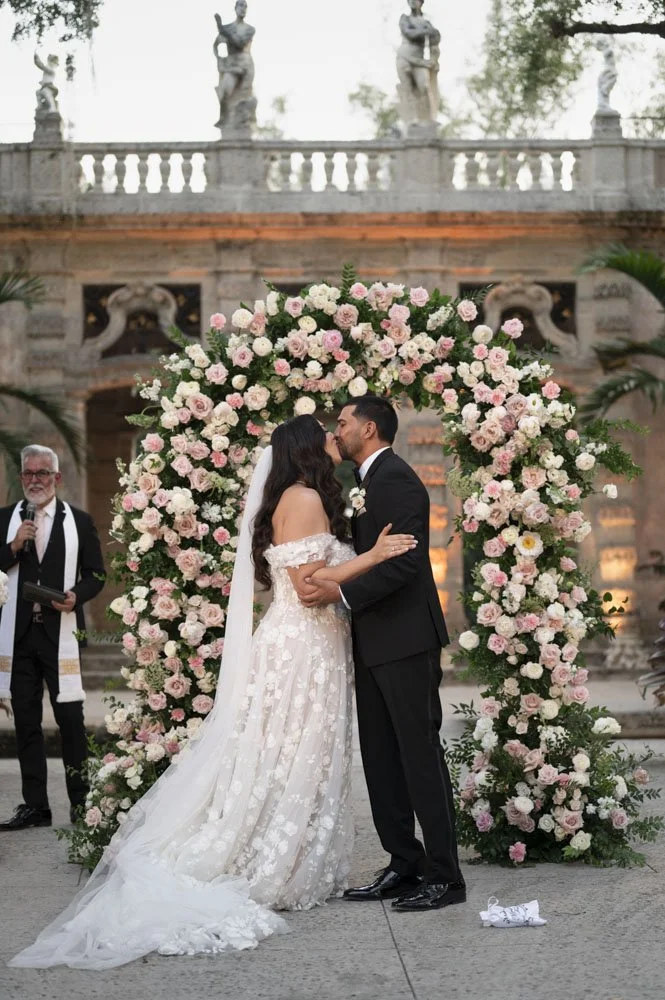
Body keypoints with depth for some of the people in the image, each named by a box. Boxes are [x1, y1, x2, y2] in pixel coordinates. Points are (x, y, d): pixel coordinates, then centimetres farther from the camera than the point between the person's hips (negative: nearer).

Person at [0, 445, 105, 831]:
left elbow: (96, 575, 7)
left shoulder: (80, 521, 6)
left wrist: (77, 595, -12)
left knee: (71, 719, -3)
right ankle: (35, 806, 13)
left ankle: (80, 802, 6)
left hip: (61, 631, -2)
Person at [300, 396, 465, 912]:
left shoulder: (396, 478, -12)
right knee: (381, 759, 11)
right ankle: (405, 865, 17)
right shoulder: (364, 481, 18)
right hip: (374, 643, 10)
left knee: (420, 755, -6)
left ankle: (444, 875, -1)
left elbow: (405, 559, -21)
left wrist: (342, 593, -23)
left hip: (405, 641, -10)